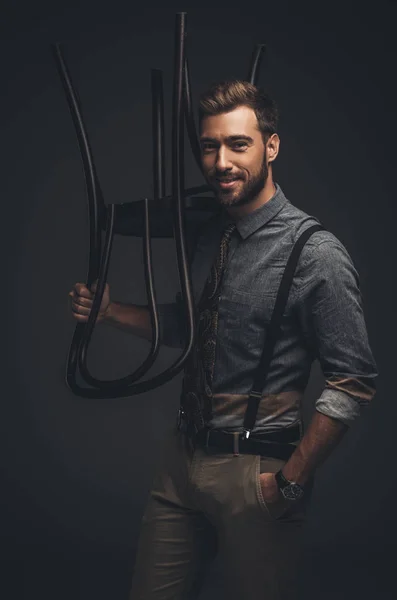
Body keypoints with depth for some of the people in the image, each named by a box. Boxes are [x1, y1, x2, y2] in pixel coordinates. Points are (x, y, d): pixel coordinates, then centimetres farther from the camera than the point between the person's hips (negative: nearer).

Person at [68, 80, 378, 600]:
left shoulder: (315, 253, -16)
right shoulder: (207, 235, 7)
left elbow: (354, 382, -15)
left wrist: (291, 480, -14)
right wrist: (111, 311, 7)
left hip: (255, 473, -6)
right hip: (183, 459, 7)